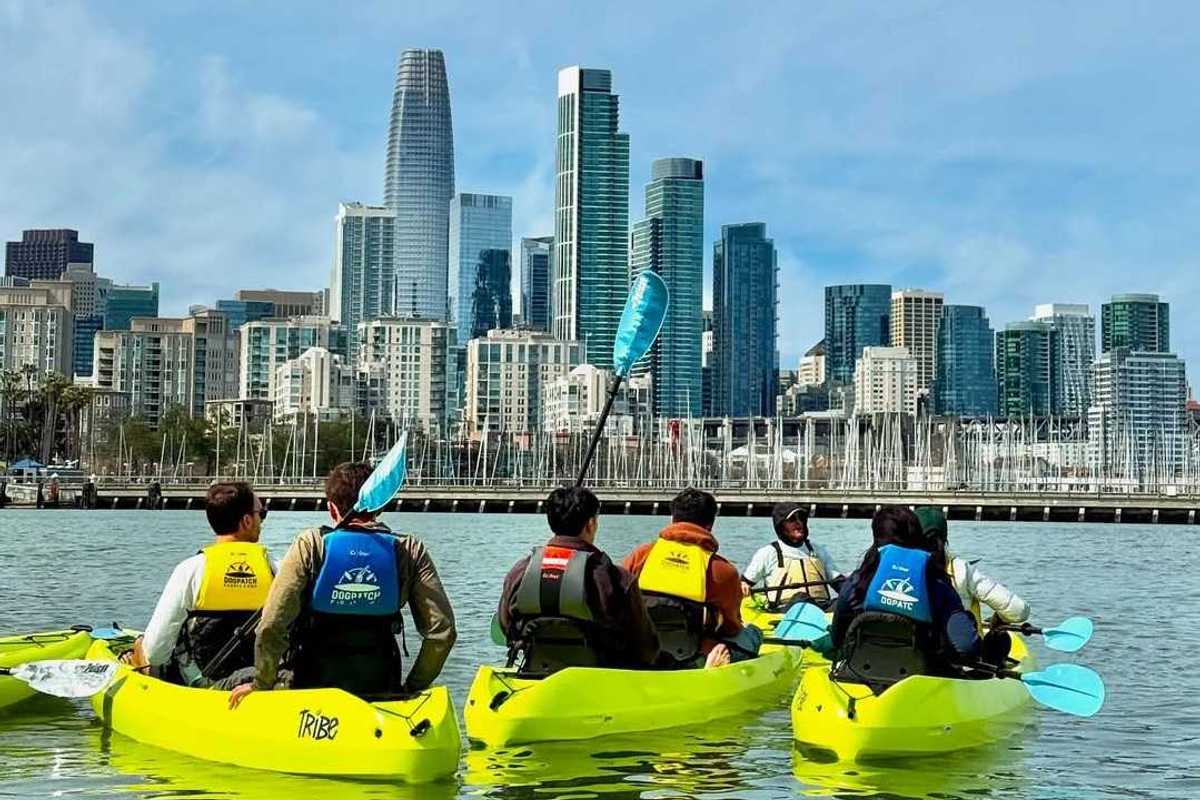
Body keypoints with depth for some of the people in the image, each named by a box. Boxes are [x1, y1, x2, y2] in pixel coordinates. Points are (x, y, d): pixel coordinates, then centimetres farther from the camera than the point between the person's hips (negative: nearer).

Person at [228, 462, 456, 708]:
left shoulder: (310, 544, -5)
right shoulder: (410, 550, 0)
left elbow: (271, 627, -10)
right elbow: (442, 631, -4)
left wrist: (262, 684, 3)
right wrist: (413, 688, 8)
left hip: (311, 690, -3)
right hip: (381, 692, 3)